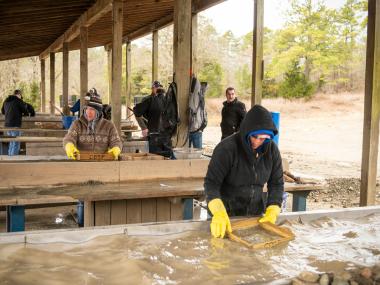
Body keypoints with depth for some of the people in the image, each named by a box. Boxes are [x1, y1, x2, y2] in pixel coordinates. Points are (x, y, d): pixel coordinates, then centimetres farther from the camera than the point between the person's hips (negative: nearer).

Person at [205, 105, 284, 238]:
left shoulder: (272, 150, -7)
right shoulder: (227, 148, -22)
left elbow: (277, 183, 0)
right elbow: (211, 183, -23)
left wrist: (272, 211, -14)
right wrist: (219, 213, -37)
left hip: (256, 215, 4)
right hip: (228, 214, -4)